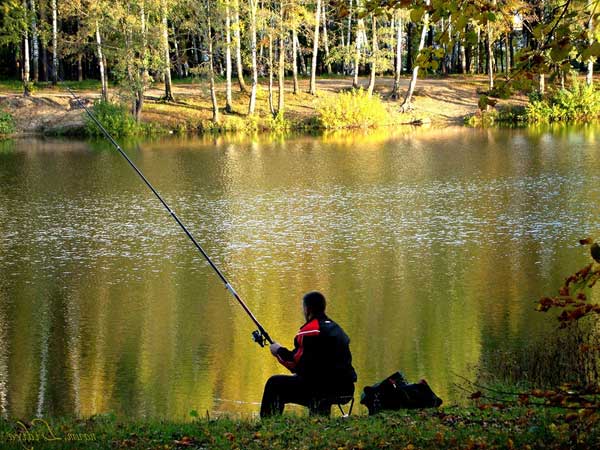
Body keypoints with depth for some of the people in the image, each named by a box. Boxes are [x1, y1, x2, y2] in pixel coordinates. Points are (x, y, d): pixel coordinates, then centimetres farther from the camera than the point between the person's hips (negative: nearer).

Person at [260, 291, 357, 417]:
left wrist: (279, 351, 11)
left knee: (274, 383, 5)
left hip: (324, 386, -8)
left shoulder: (310, 330, -8)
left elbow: (295, 361, -7)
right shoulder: (336, 328, 19)